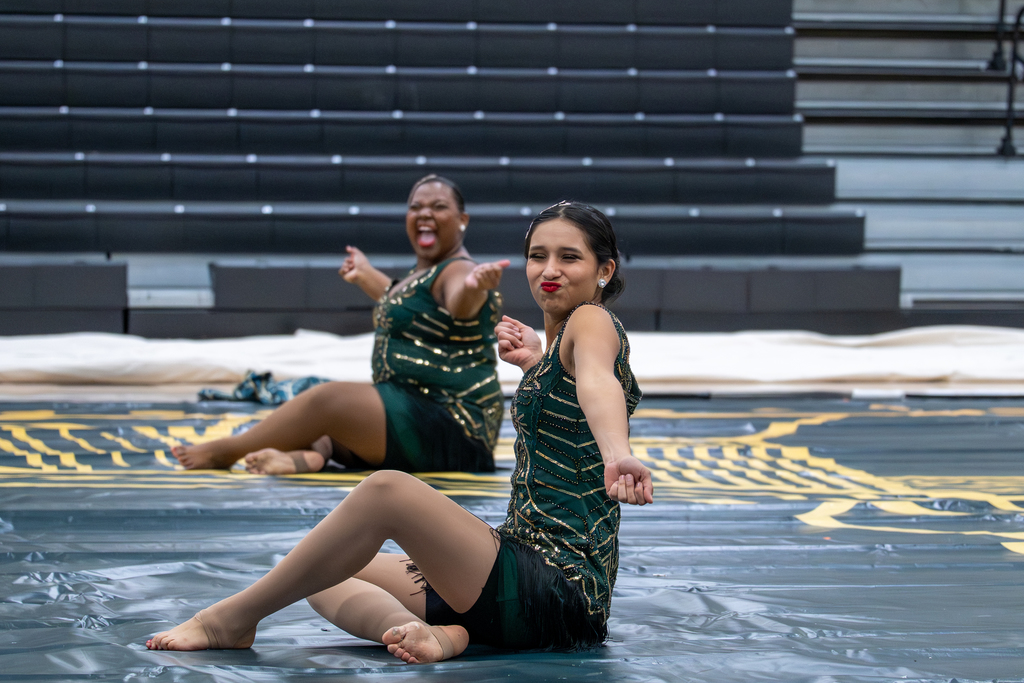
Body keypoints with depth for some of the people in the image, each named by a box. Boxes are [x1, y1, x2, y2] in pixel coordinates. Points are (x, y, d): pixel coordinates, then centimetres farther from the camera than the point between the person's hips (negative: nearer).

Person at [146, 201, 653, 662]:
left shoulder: (591, 321, -9)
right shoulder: (562, 340, 20)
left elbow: (598, 383, -36)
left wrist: (617, 456, -57)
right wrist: (536, 364, 25)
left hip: (559, 589, -11)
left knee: (387, 491, -31)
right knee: (320, 577, 13)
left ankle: (230, 620, -20)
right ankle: (430, 632, -18)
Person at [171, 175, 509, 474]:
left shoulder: (457, 272, -14)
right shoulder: (424, 273, 17)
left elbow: (458, 308, -39)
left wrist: (473, 288, -62)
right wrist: (365, 275, 57)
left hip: (453, 427, -11)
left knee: (329, 399, -20)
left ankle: (225, 451, -8)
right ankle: (306, 455, -29)